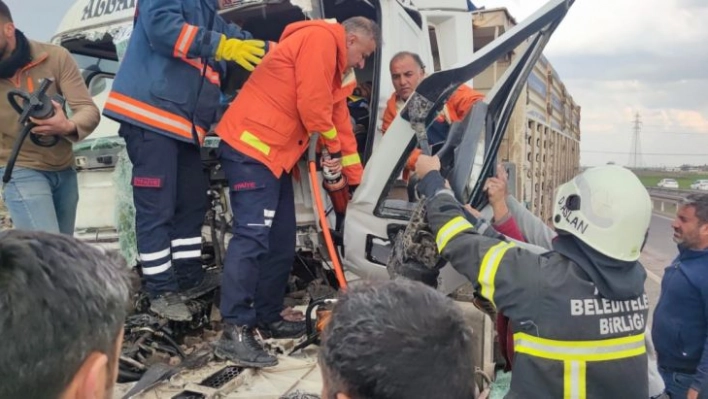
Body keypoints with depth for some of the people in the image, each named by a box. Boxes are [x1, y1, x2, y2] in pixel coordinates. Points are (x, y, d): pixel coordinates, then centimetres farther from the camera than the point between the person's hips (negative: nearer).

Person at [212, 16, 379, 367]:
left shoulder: (333, 65, 25)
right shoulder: (320, 39, -7)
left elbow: (340, 120, 25)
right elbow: (312, 103, -17)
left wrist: (358, 179, 26)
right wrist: (335, 148, -1)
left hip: (275, 154, 10)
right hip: (250, 147, -10)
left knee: (281, 242, 10)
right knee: (252, 237, -16)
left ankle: (268, 318, 19)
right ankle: (235, 332, -13)